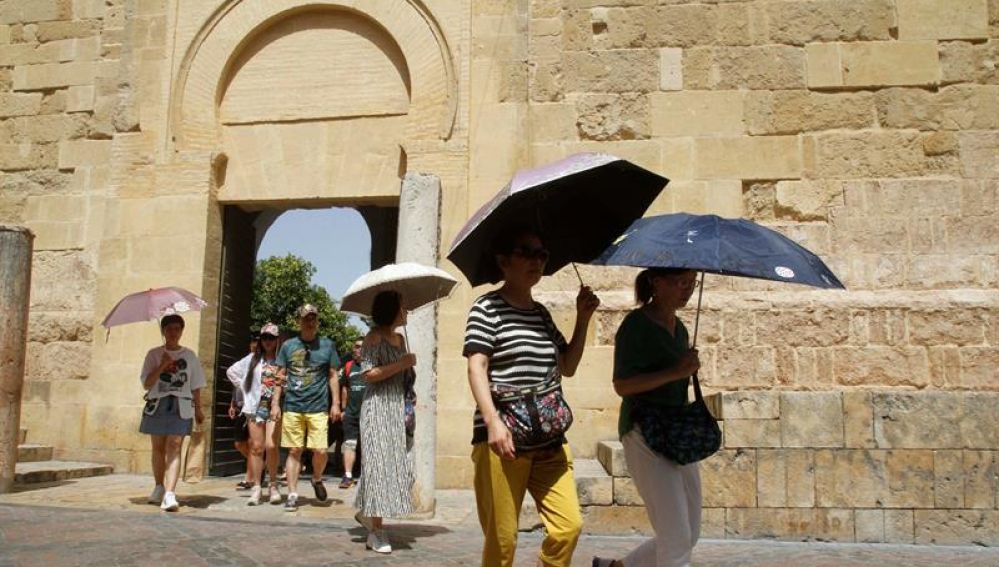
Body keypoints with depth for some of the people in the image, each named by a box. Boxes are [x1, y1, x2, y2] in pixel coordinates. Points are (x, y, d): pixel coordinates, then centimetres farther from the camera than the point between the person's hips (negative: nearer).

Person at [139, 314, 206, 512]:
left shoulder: (190, 355, 9)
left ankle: (169, 495, -21)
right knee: (158, 447, 9)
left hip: (181, 406, -1)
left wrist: (198, 408, 8)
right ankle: (159, 488, 27)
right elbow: (146, 384, 0)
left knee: (174, 447, -12)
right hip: (157, 405, 1)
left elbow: (195, 385, 12)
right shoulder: (154, 354, 7)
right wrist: (162, 366, -11)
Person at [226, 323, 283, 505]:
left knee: (271, 446, -12)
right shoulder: (252, 359, 10)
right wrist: (244, 388, 10)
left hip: (275, 407, -3)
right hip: (255, 407, 3)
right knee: (257, 447, 2)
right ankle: (255, 488, 7)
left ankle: (273, 485, 4)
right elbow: (231, 371, 18)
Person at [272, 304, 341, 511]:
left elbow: (333, 376, 9)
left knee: (320, 450, -7)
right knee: (294, 451, 3)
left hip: (318, 408, -1)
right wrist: (275, 403, 4)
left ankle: (317, 479, 23)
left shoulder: (327, 345, 7)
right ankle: (292, 495, 11)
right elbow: (280, 377, 11)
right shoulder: (288, 345, 8)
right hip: (292, 407, 1)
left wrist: (335, 403, 2)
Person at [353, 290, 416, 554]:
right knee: (380, 464, -6)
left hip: (399, 408, 8)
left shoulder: (400, 338, 16)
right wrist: (402, 363, -15)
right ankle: (376, 531, 1)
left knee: (400, 465, 8)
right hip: (378, 407, -8)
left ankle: (366, 512, 26)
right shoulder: (374, 336, -7)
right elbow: (369, 374, -16)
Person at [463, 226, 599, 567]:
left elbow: (567, 367, 22)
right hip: (503, 437, -6)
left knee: (569, 525, -5)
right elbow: (476, 367, -12)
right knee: (502, 538, -3)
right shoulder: (488, 307, -2)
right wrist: (493, 421, -25)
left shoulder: (542, 313, 18)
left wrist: (583, 319, 12)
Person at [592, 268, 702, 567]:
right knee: (677, 538, -8)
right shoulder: (637, 324, -11)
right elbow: (622, 385, -18)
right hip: (645, 433, -8)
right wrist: (674, 373, -23)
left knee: (689, 535, 12)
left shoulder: (679, 327, 13)